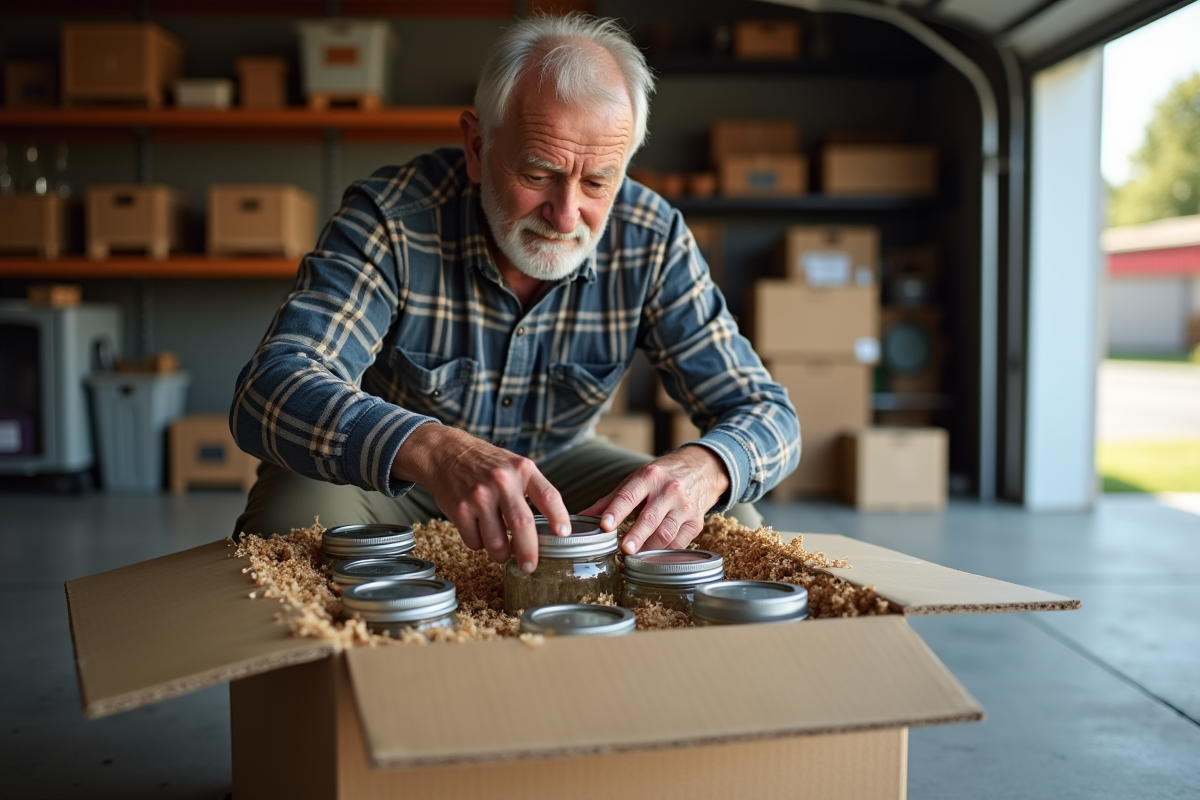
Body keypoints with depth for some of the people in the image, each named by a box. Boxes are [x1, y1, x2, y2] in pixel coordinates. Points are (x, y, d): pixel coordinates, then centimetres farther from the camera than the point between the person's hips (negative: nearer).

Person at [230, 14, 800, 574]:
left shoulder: (651, 240, -18)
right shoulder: (391, 219, -26)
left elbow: (765, 413, -16)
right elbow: (269, 392, -38)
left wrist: (702, 468, -42)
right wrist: (432, 448, -58)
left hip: (555, 467, 3)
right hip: (385, 476, -2)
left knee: (732, 528, -16)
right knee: (294, 519, -33)